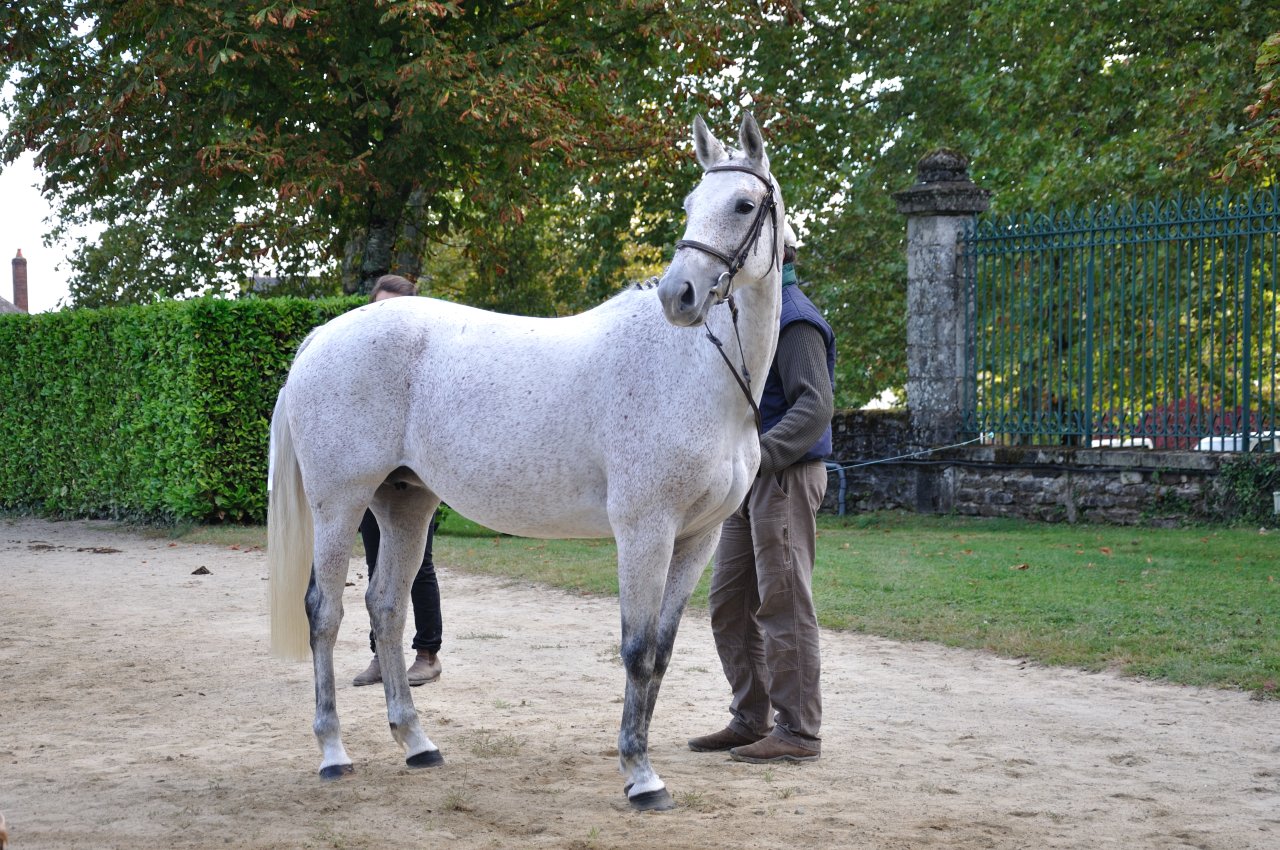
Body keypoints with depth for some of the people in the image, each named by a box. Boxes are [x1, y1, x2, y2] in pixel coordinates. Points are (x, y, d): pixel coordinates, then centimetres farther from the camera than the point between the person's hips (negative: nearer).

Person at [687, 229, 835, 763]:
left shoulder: (793, 320, -15)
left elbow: (815, 406, -24)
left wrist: (760, 454, -33)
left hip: (785, 478, -10)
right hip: (748, 480, 10)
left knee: (783, 601, -7)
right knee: (729, 603, 13)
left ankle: (798, 731, -2)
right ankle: (750, 719, 21)